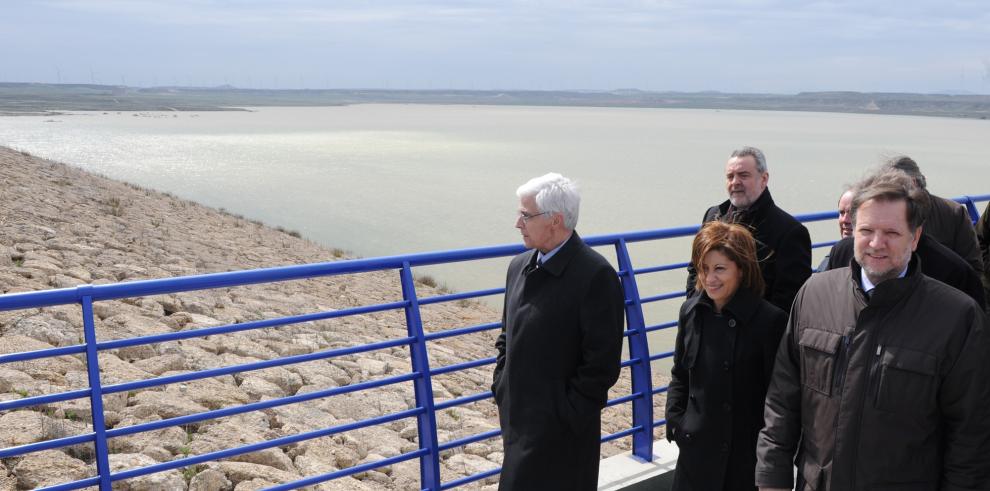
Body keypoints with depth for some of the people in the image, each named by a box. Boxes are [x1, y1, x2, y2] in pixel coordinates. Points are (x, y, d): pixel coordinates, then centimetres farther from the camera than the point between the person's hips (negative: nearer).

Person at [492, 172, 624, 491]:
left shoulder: (595, 276, -16)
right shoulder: (520, 266, 8)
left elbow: (602, 362, -16)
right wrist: (501, 388, 9)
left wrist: (567, 414, -14)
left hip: (560, 429, -7)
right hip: (517, 417, 7)